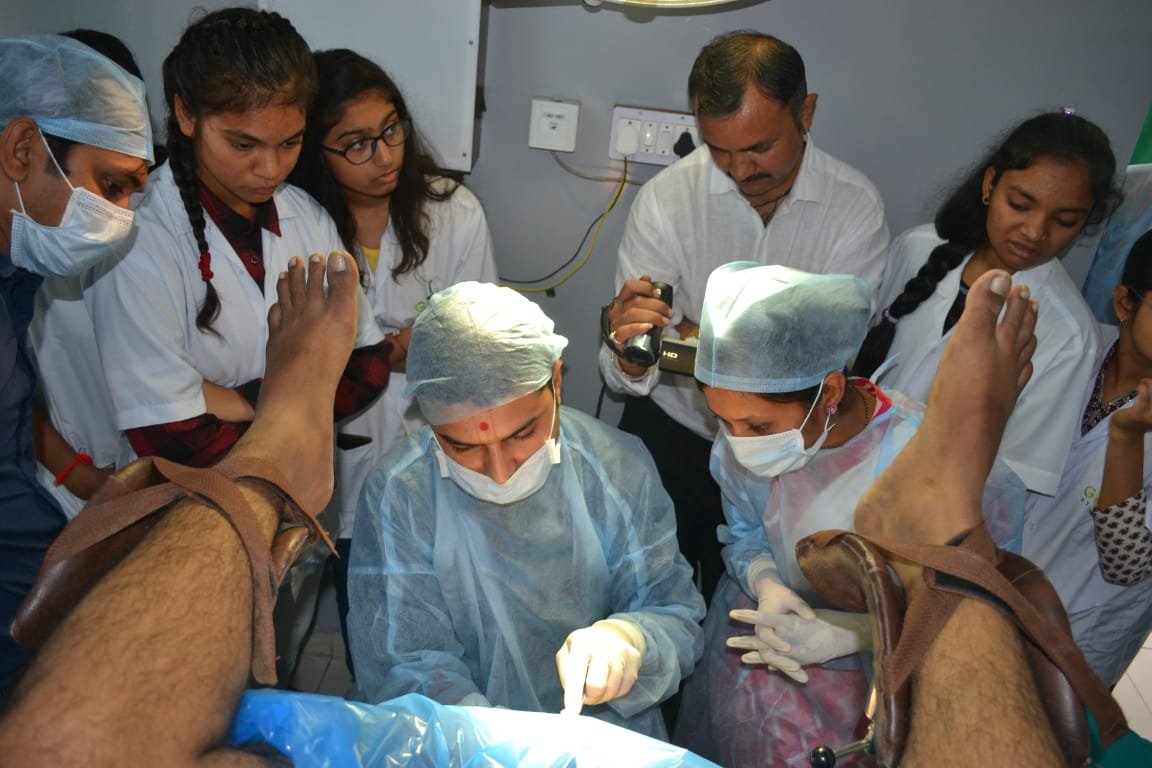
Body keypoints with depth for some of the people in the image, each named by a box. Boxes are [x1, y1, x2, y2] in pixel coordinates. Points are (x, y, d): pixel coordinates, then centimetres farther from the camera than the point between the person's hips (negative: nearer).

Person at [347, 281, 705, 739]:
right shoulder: (397, 496, -12)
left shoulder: (619, 467, -9)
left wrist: (630, 637, -24)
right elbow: (404, 669, -10)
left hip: (610, 734, 2)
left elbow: (677, 614, -3)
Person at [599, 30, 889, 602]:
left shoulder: (856, 207, -11)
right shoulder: (665, 197, -11)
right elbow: (630, 377, -13)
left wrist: (686, 334, -21)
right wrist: (628, 350, -36)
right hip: (672, 430, 0)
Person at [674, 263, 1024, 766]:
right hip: (749, 646, 4)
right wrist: (766, 587, -22)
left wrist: (853, 633, -29)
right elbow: (743, 532, -2)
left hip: (867, 683, -3)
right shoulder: (743, 444, -19)